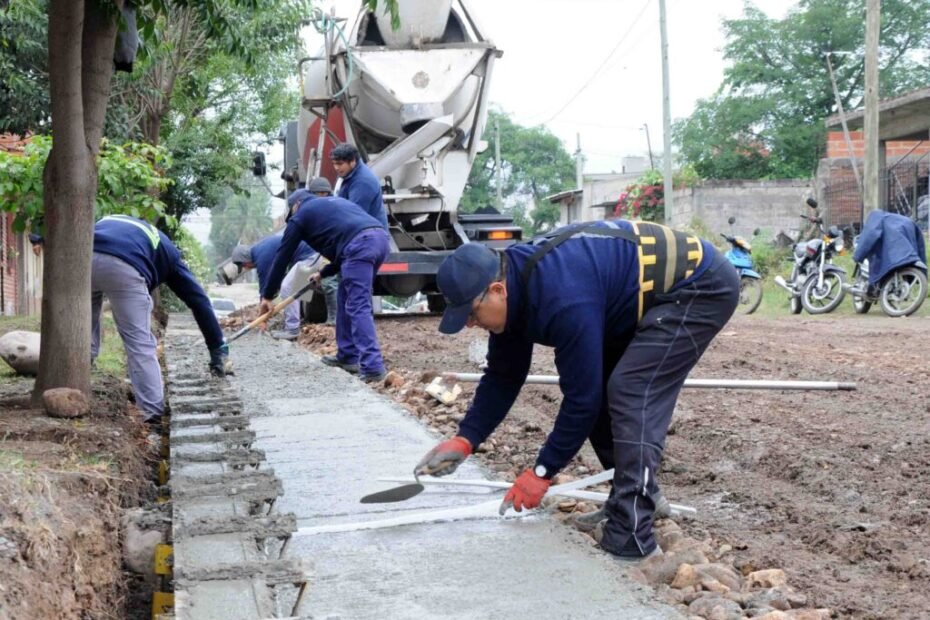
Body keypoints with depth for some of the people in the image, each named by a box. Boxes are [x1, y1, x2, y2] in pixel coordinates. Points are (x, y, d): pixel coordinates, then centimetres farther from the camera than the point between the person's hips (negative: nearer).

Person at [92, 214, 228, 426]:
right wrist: (218, 348, 31)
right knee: (140, 342, 6)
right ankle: (153, 413, 3)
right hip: (123, 266, -3)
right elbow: (198, 298, 28)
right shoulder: (166, 251, 32)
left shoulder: (109, 221, 45)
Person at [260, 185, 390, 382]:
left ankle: (372, 367, -19)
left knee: (358, 306, -9)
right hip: (380, 236, 7)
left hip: (359, 244, -7)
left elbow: (282, 257, 23)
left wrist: (267, 295, 29)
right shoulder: (334, 202, 39)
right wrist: (324, 273, 47)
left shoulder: (301, 215, 19)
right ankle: (348, 356, 25)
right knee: (347, 298, 21)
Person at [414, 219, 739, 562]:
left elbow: (581, 396, -26)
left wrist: (541, 473, -17)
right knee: (604, 389, 6)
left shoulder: (562, 299, -33)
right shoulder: (514, 289, -4)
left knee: (631, 393, -19)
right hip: (652, 297, 10)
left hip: (700, 286, -10)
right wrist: (463, 440, -3)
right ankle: (636, 499, 19)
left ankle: (630, 534, -16)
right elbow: (502, 378, 5)